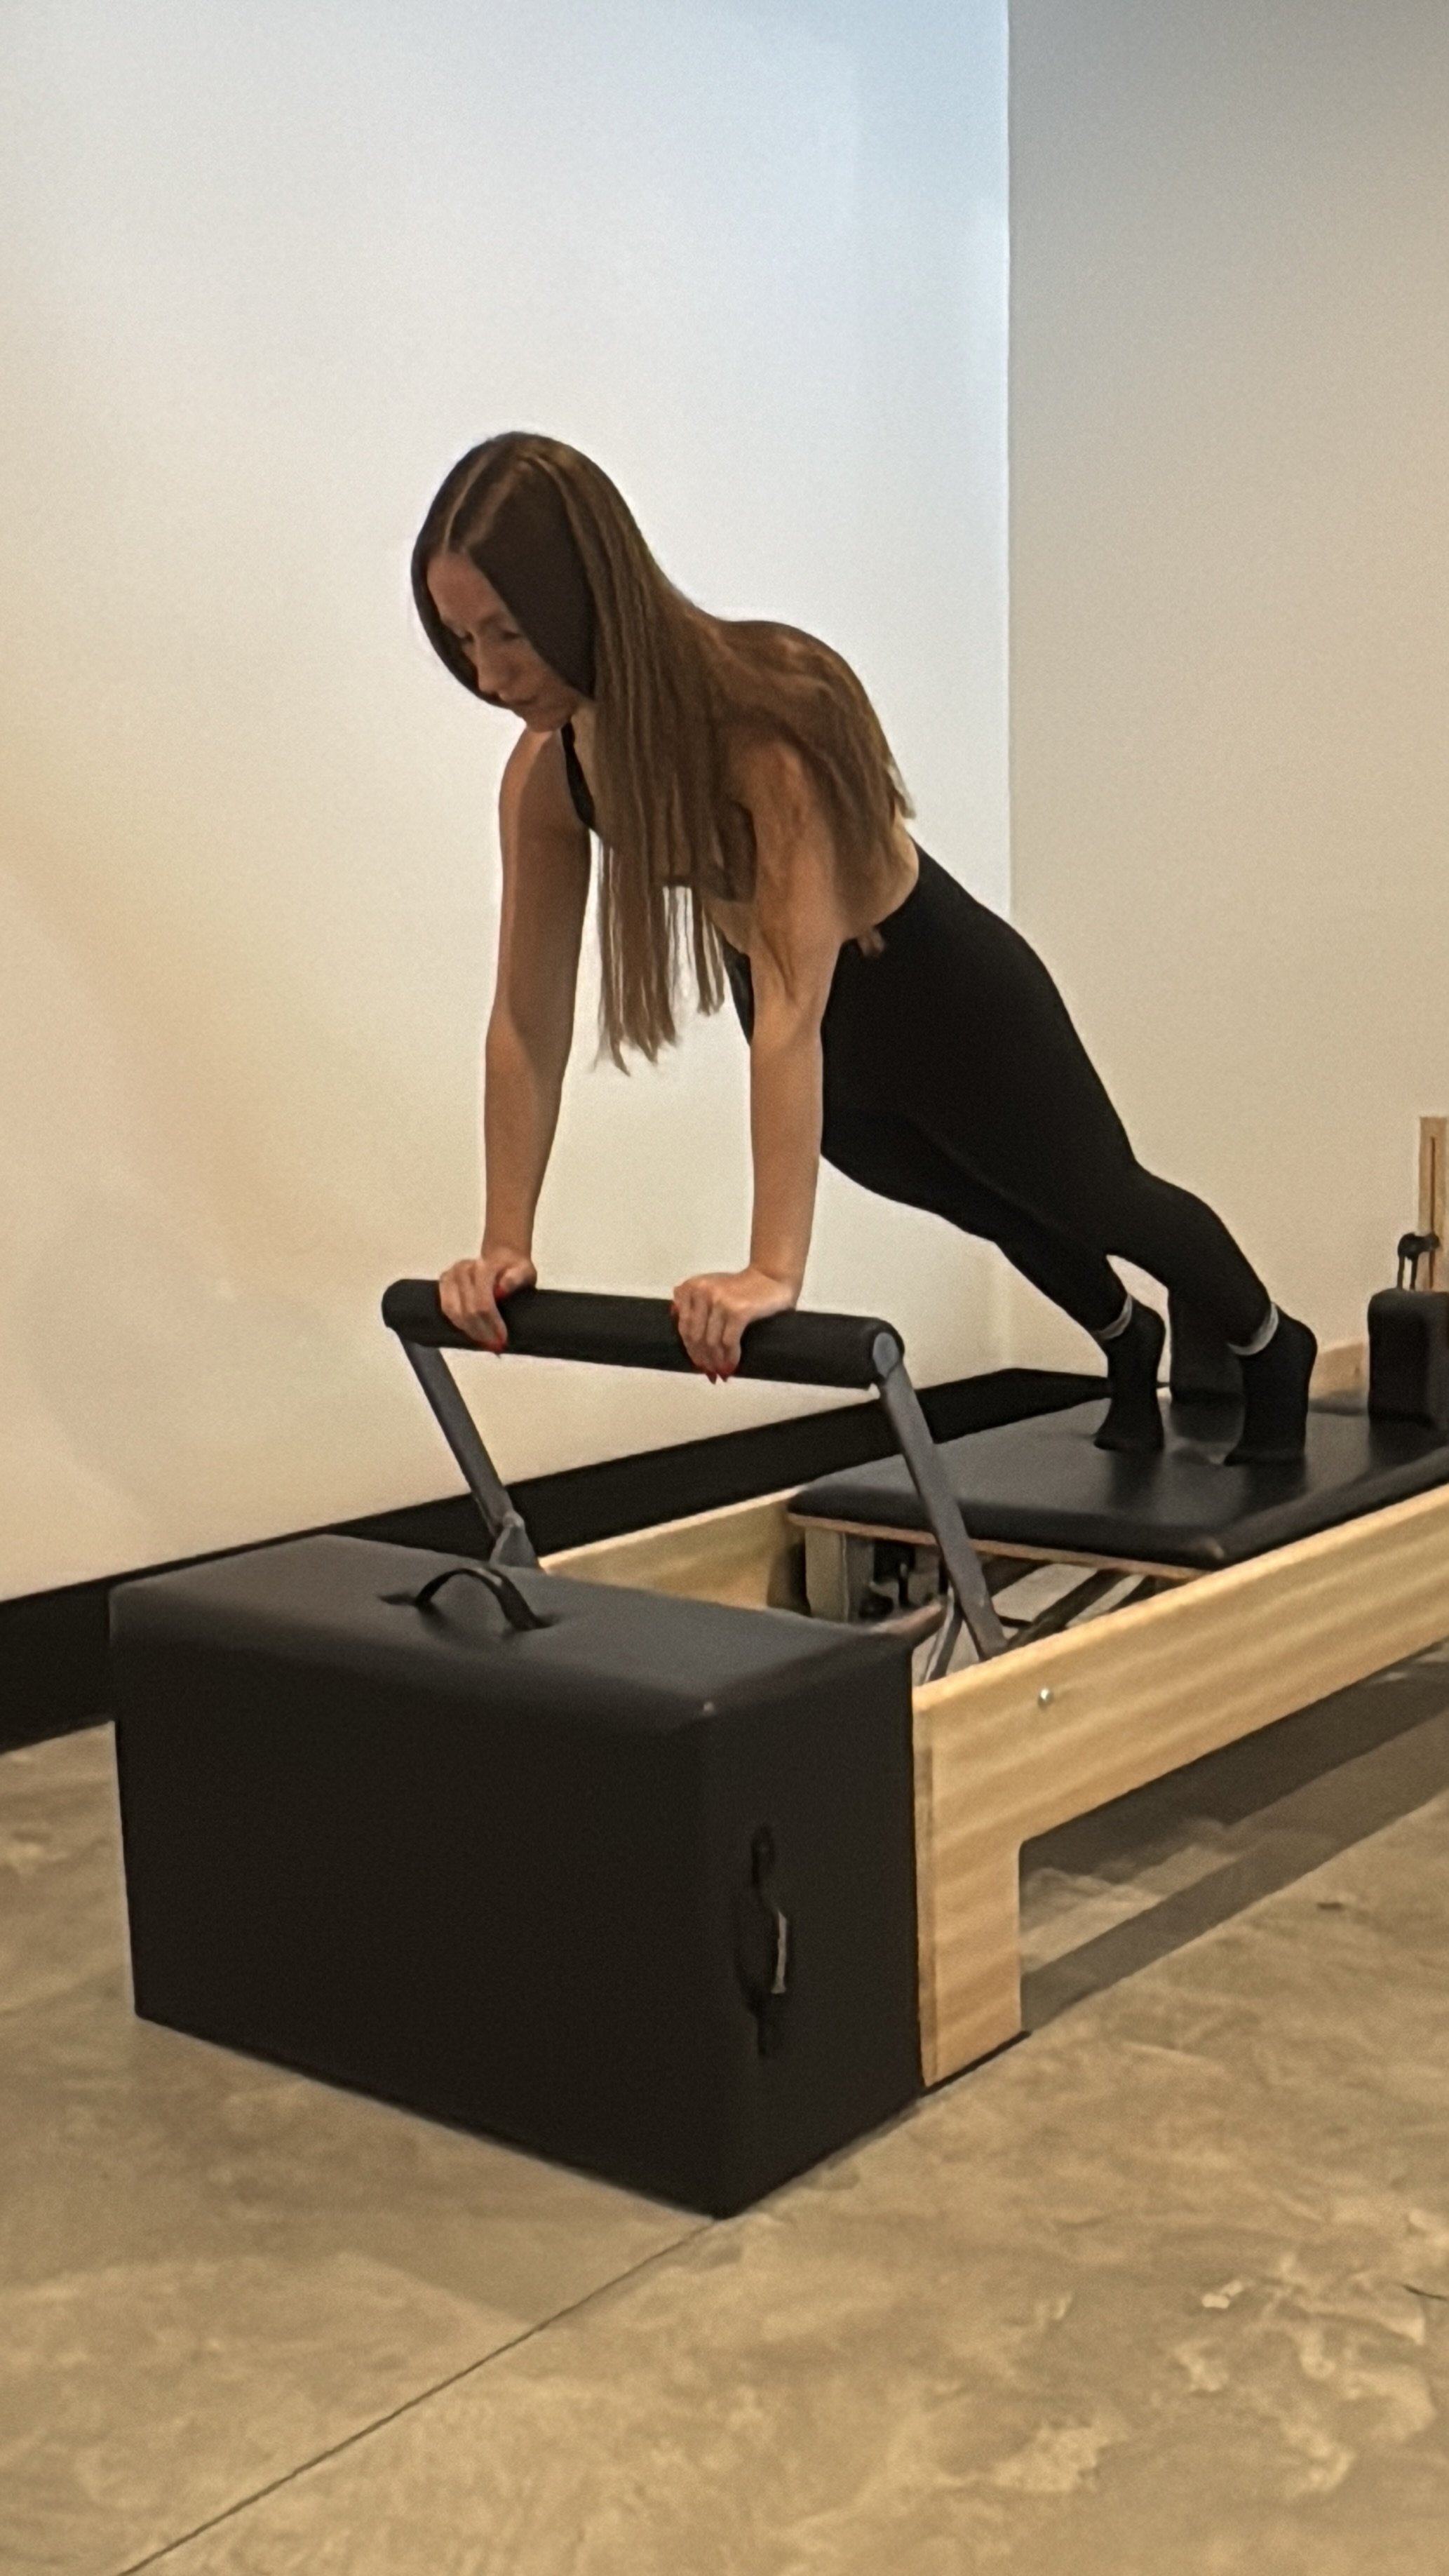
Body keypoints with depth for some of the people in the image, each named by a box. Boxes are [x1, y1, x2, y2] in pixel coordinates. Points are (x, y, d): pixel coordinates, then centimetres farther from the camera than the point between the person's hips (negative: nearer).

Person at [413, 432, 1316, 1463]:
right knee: (991, 1209, 32)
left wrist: (774, 1271, -53)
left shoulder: (775, 721, -39)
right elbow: (527, 1021, -15)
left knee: (1103, 1201, 21)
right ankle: (1129, 1346, 65)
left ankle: (1272, 1351, 53)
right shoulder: (548, 775, -20)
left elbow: (792, 1013, -47)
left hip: (953, 1001, -6)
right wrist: (505, 1244, -19)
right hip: (840, 1064, 6)